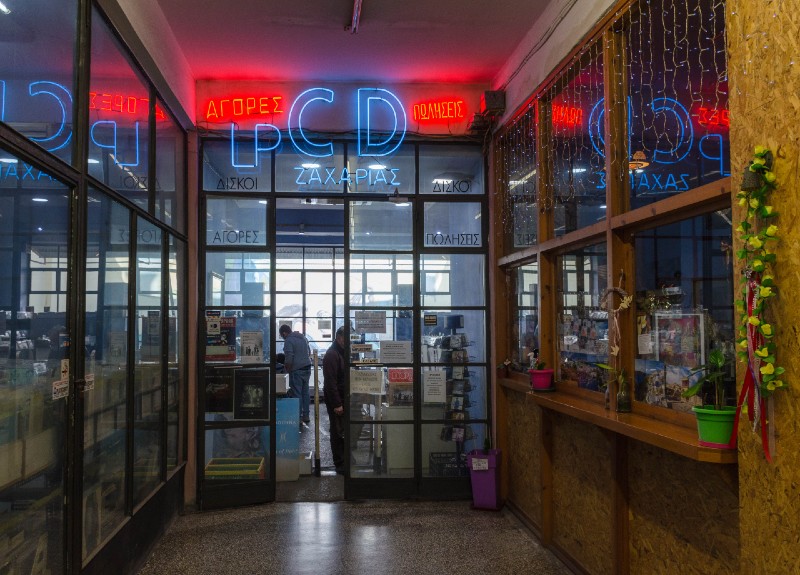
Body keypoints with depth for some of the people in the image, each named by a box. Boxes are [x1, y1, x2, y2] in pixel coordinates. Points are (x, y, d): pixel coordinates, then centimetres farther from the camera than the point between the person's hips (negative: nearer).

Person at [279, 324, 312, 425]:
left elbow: (289, 359, -18)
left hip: (297, 370, -8)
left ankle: (299, 419, -2)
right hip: (307, 368, 8)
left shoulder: (288, 341, -12)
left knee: (296, 394, -3)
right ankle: (306, 416, 19)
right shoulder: (303, 337, 14)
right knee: (305, 392, 14)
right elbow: (309, 352, 22)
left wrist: (287, 370, -5)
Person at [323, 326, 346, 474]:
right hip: (336, 400, -8)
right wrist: (336, 404, -22)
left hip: (344, 398, 8)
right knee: (338, 432, 0)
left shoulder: (343, 352, 12)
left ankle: (344, 460, 26)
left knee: (344, 431, 15)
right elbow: (330, 382, -21)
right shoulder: (331, 355, -17)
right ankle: (340, 464, 9)